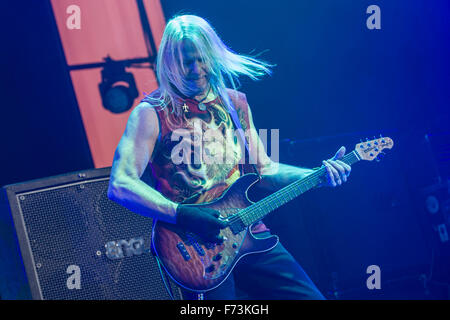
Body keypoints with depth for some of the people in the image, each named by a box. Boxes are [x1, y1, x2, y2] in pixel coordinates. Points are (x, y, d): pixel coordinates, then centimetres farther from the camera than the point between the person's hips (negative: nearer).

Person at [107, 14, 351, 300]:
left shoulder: (235, 102, 13)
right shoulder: (152, 113, -4)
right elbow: (120, 185, -13)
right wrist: (182, 215, -22)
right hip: (196, 249, -5)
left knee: (310, 296, 1)